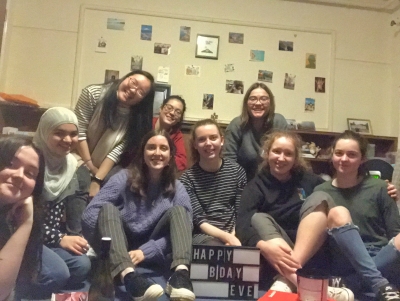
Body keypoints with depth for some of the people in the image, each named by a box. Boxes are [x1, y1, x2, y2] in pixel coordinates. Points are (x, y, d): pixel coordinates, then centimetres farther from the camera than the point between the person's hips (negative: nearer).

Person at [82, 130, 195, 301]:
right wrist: (108, 243, -26)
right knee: (108, 208, -26)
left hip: (150, 254, 1)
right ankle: (128, 277, -49)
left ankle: (181, 274, -39)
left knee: (177, 211, -17)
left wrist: (145, 252, -22)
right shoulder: (123, 179, -4)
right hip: (116, 252, -1)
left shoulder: (177, 189, 1)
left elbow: (182, 229, -12)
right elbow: (90, 214, -12)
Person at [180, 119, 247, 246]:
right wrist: (227, 237, -19)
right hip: (204, 235, -2)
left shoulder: (237, 170, 5)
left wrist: (233, 236, -12)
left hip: (234, 234, 3)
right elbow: (199, 220, -7)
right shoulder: (187, 178, -2)